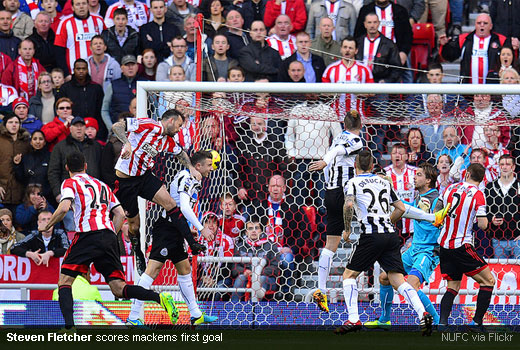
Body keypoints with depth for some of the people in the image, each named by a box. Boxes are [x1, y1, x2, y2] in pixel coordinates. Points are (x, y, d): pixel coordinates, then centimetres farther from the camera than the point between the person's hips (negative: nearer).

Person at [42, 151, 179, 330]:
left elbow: (64, 208, -8)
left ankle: (69, 325, -17)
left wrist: (48, 225, 8)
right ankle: (160, 298, -19)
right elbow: (120, 214, 22)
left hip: (88, 234, -5)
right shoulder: (101, 185, 28)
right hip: (109, 238, 5)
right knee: (119, 288, 3)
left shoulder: (70, 183, 9)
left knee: (64, 281, 3)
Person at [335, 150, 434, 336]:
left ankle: (353, 319, -3)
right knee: (397, 280, 0)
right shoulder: (384, 182, 19)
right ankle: (423, 314, -20)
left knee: (349, 275, 10)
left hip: (371, 237, -4)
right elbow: (401, 208, 21)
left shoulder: (354, 182, 4)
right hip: (391, 235, 4)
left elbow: (349, 205, -14)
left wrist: (347, 230, -2)